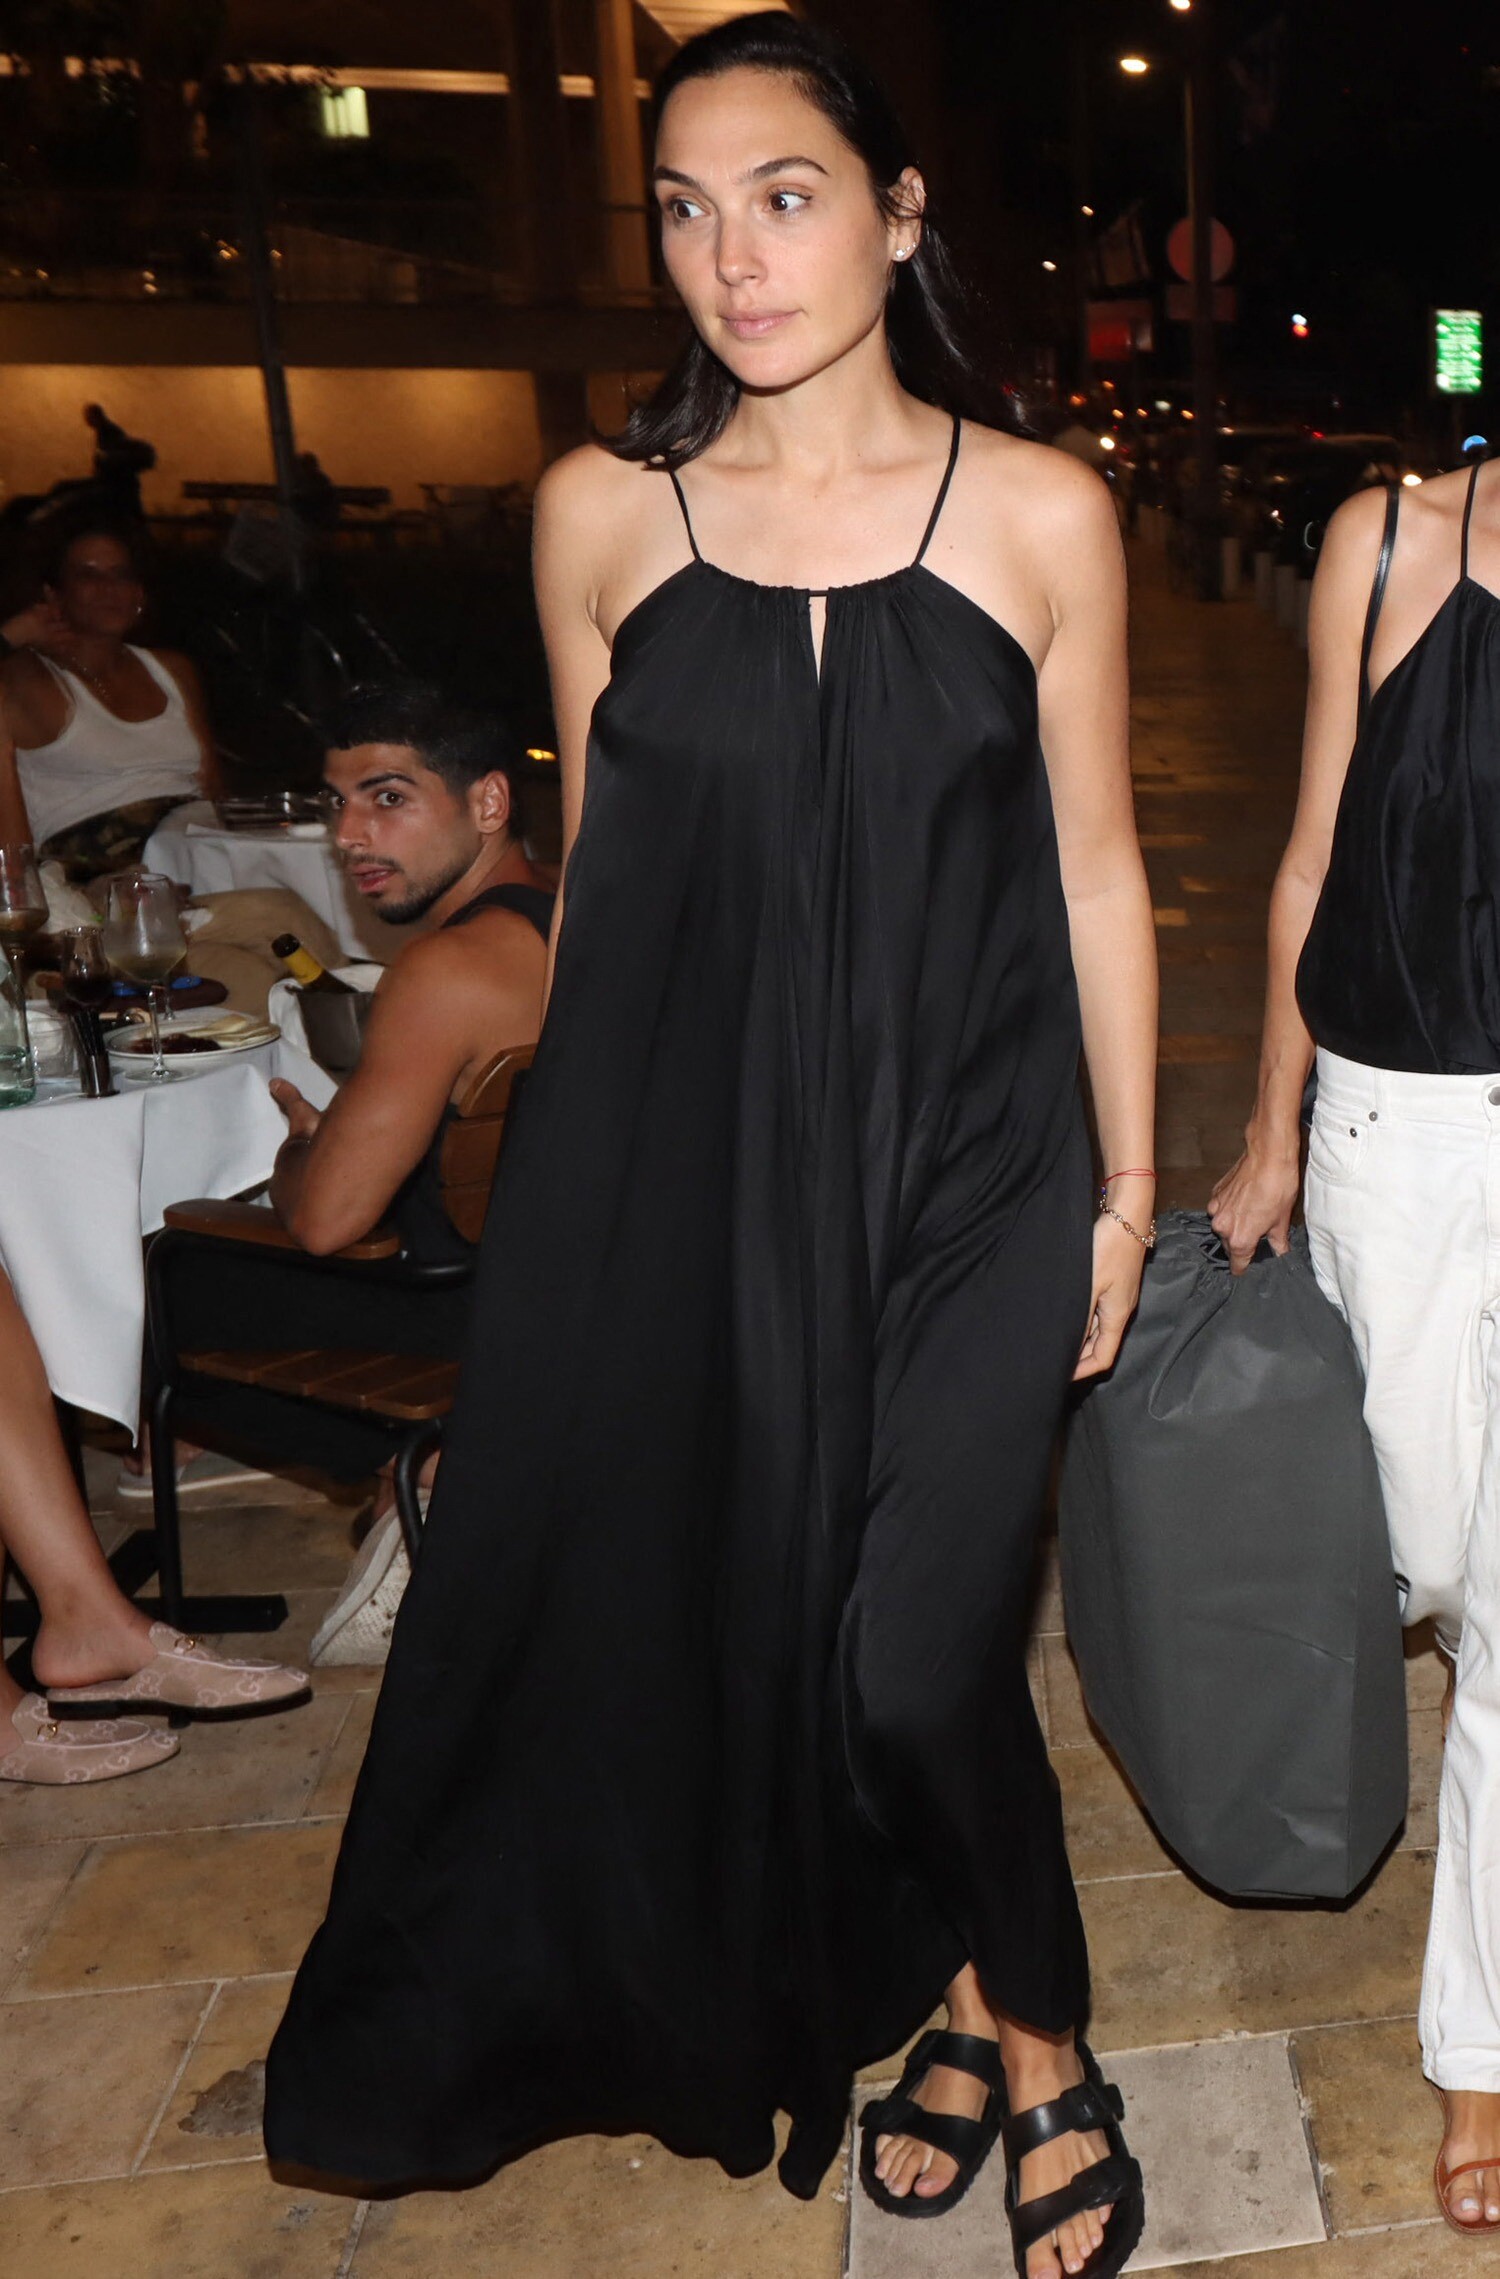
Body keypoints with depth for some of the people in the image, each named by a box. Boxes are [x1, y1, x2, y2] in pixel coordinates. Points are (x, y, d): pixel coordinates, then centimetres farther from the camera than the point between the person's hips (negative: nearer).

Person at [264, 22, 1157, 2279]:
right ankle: (971, 2010, 41)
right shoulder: (603, 512, 1)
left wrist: (1126, 1190, 5)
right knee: (734, 1626, 12)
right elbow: (596, 865, 8)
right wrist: (566, 1157, 10)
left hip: (968, 1180, -2)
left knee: (916, 1659, -5)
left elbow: (1094, 864, 4)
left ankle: (1029, 2039, 28)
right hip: (694, 1183, 2)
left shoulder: (1040, 511, -2)